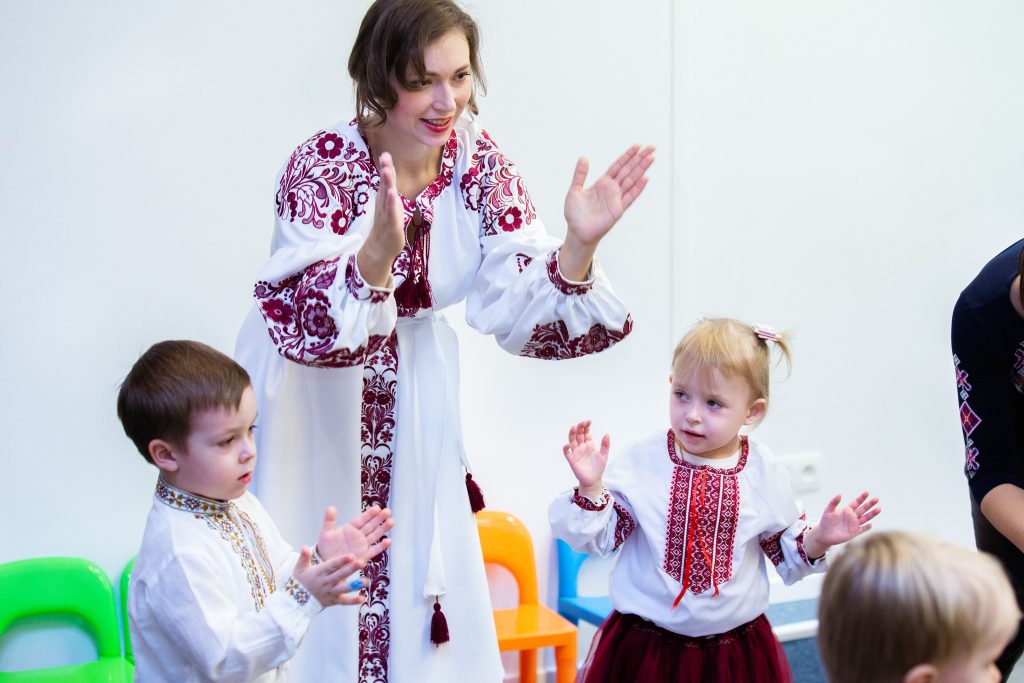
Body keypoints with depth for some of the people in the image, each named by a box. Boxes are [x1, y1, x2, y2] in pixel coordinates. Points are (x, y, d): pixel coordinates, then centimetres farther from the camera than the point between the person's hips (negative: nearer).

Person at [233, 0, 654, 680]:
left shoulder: (480, 163, -10)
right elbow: (306, 328, -32)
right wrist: (377, 254, -49)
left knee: (419, 584, 9)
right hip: (313, 397, -4)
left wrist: (579, 244, -29)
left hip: (413, 390, 4)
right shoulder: (322, 166, -22)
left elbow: (524, 314, -11)